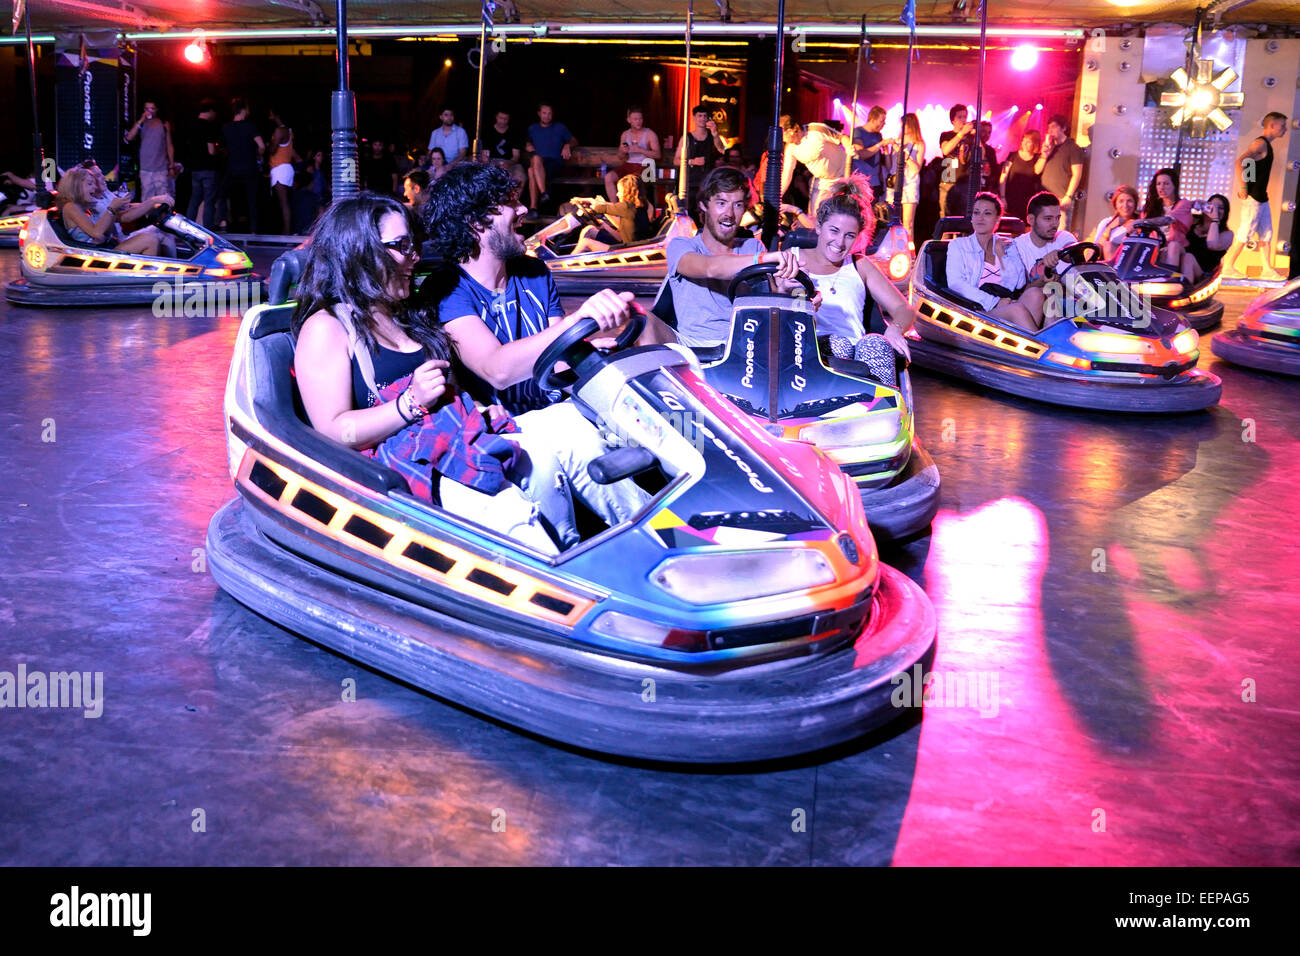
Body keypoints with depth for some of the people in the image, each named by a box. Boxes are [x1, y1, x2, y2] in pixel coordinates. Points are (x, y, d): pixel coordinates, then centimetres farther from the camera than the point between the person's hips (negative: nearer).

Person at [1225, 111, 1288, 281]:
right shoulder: (1260, 143, -12)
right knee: (1246, 234, -6)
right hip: (1253, 197, -10)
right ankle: (1228, 266, 1)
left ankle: (1267, 269, 10)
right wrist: (1243, 187, -26)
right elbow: (1240, 162, -26)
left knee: (1266, 234, 8)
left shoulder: (1266, 145, 18)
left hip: (1262, 197, 10)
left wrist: (1242, 187, 19)